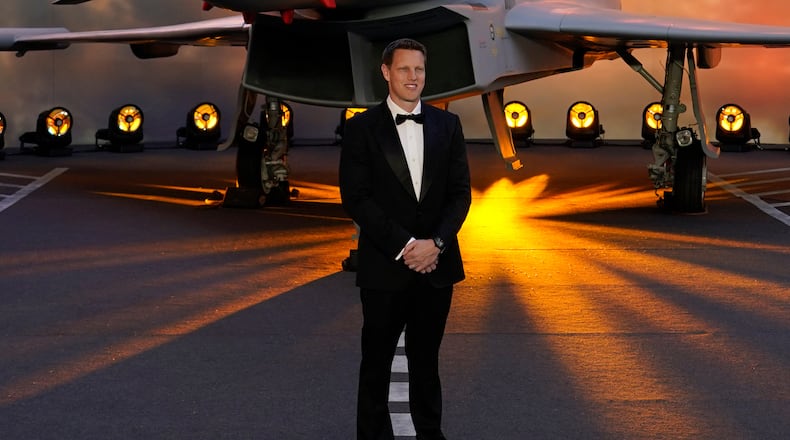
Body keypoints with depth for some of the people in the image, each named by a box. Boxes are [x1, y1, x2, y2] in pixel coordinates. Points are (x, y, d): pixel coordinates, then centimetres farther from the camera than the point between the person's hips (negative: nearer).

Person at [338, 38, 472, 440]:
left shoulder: (447, 125, 6)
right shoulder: (361, 128, -3)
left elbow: (460, 193, 3)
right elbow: (355, 198, -9)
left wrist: (436, 243, -12)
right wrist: (404, 245, -15)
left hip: (436, 264, 3)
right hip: (384, 267, -3)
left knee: (426, 359, 13)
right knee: (376, 363, 5)